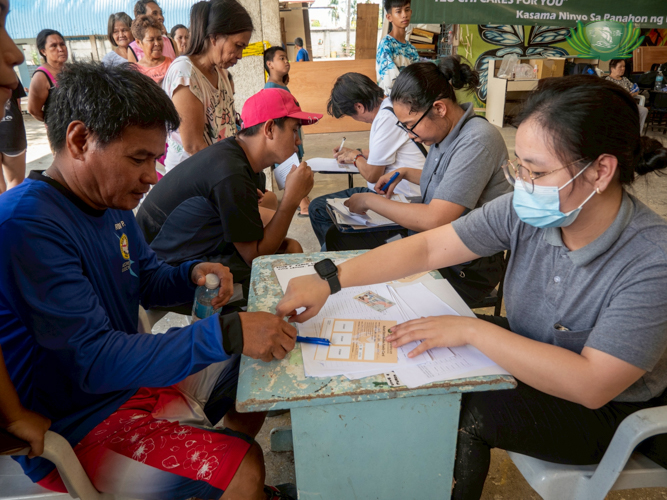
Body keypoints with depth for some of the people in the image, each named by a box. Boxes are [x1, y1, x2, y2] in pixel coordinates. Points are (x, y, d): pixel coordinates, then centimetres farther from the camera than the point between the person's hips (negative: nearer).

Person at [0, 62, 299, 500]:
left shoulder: (112, 202, 2)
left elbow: (148, 281, 14)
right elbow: (94, 361, -31)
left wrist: (193, 274, -8)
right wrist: (226, 333, -36)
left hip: (131, 377, 9)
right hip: (74, 428, -9)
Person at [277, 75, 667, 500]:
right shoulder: (524, 212, -17)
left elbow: (592, 385, -33)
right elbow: (428, 248, -18)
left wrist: (472, 330, -33)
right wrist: (329, 281, -25)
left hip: (609, 411, -5)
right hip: (526, 352, 5)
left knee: (459, 414, -23)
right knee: (420, 356, -5)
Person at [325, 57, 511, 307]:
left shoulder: (477, 141, -26)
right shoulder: (447, 129, 1)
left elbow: (434, 220, -31)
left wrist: (370, 200, -20)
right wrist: (405, 173, 9)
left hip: (465, 267, -9)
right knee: (337, 237, 6)